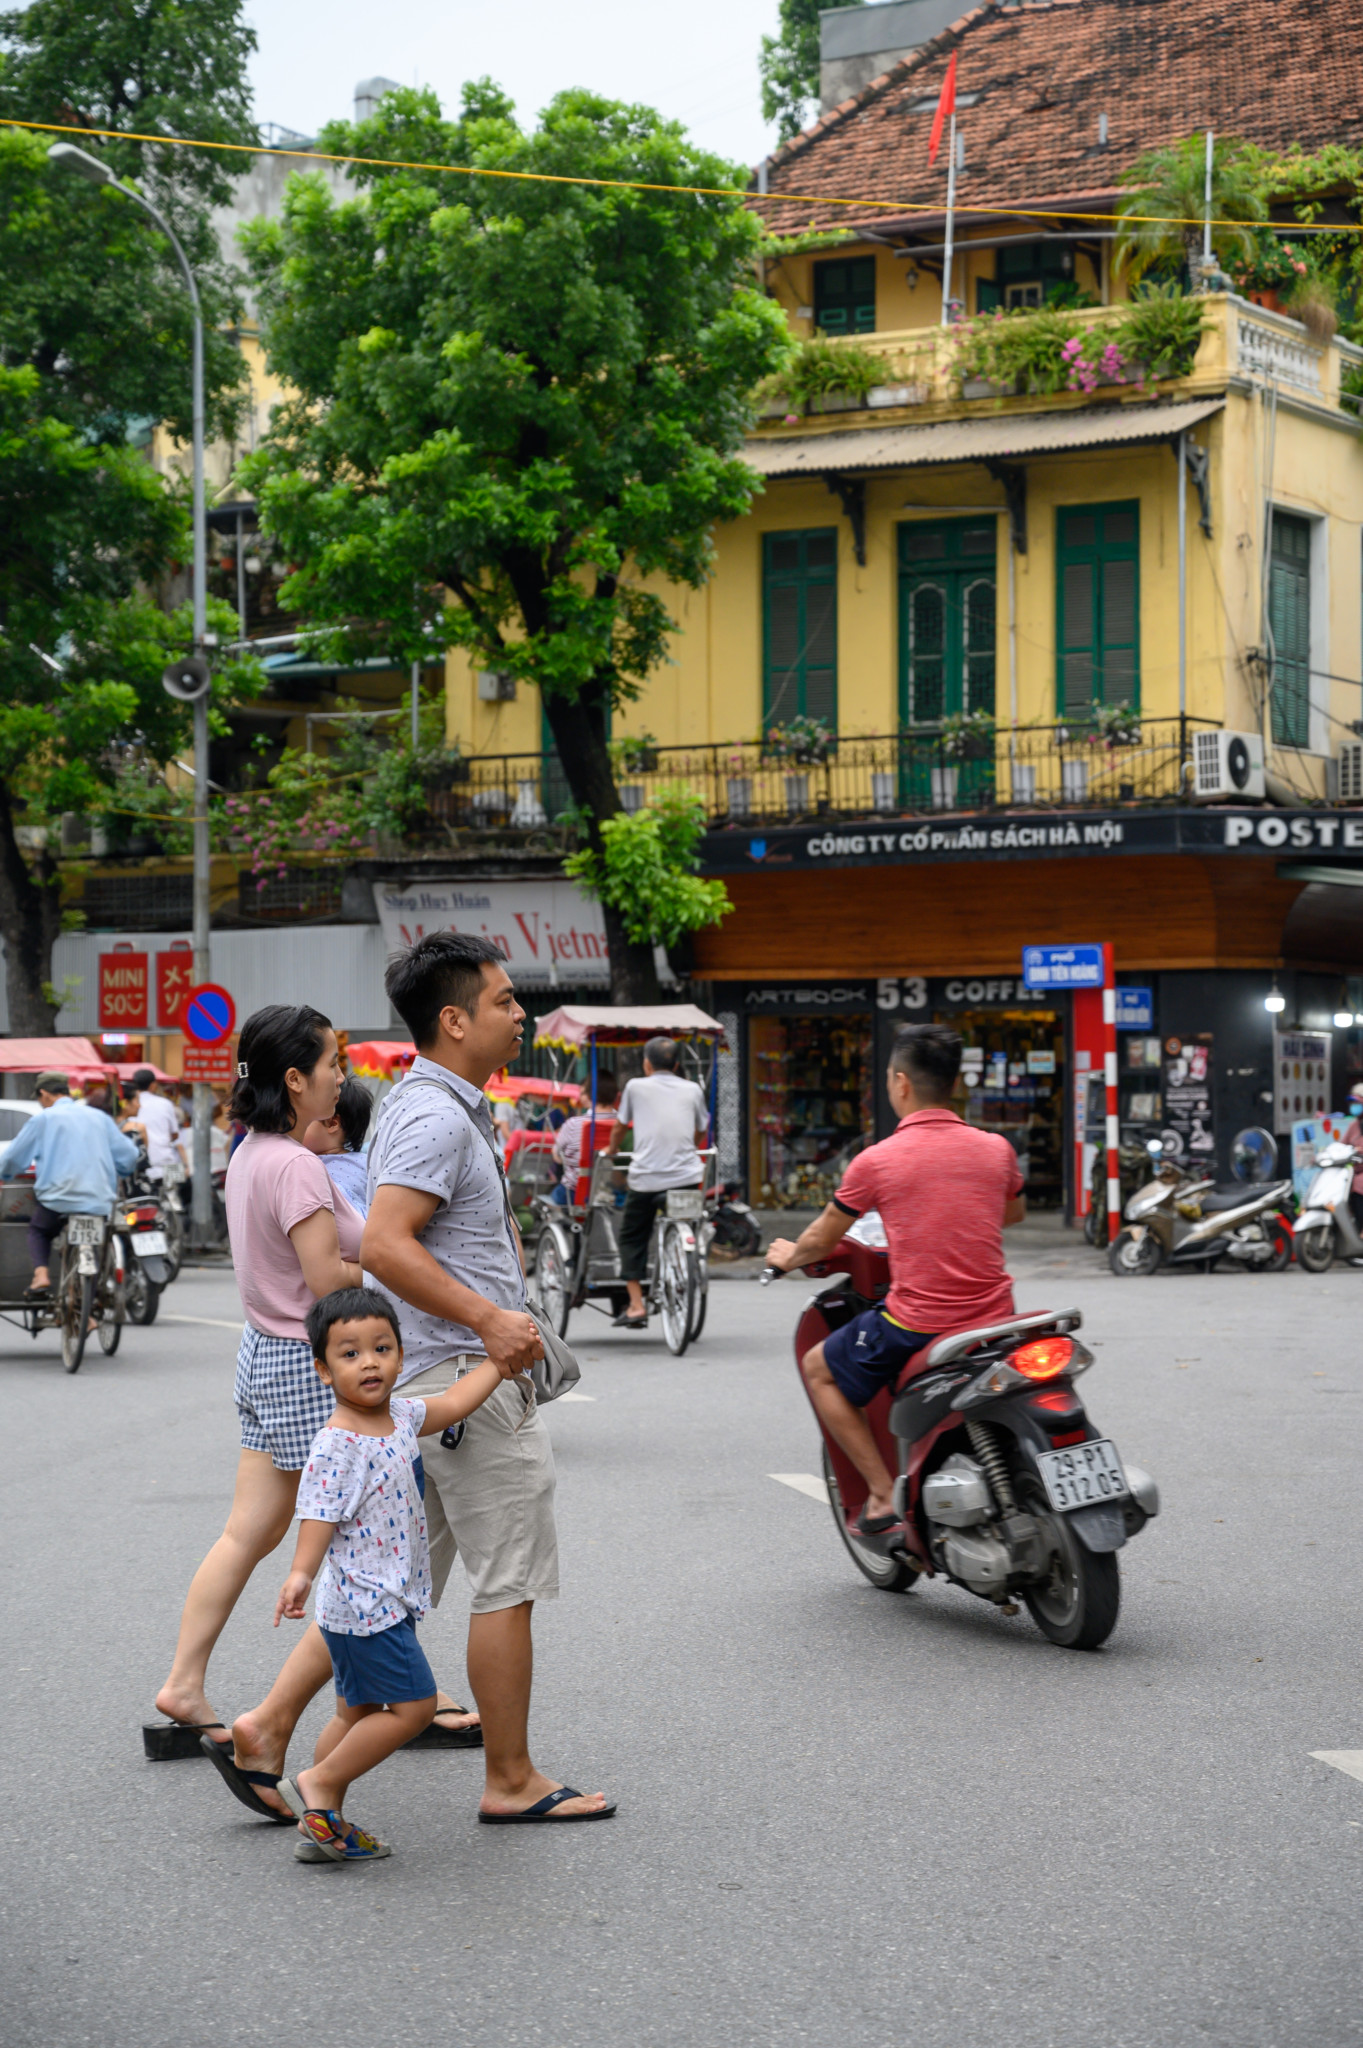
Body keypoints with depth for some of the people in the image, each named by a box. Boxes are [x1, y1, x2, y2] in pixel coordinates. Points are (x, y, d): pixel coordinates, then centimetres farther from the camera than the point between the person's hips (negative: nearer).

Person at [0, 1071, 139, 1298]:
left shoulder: (43, 1119, 2)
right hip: (101, 1201, 3)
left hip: (59, 1199, -3)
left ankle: (41, 1274, -1)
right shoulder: (100, 1117, 13)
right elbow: (129, 1156, 11)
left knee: (38, 1230, 23)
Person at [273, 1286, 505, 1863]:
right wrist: (301, 1575, -42)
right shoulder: (335, 1445, -20)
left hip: (385, 1603, 10)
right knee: (413, 1707, -7)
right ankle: (317, 1786, 1)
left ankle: (321, 1826, 21)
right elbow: (319, 1514, -28)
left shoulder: (399, 1418, 6)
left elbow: (453, 1403, 21)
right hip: (365, 1605, -10)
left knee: (357, 1711, 15)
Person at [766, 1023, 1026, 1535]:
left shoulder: (876, 1161, -7)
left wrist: (789, 1256, 29)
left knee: (818, 1369, 19)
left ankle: (884, 1494, 10)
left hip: (915, 1325, -4)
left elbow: (821, 1241, 7)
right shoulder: (995, 1149, 3)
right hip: (994, 1320, 4)